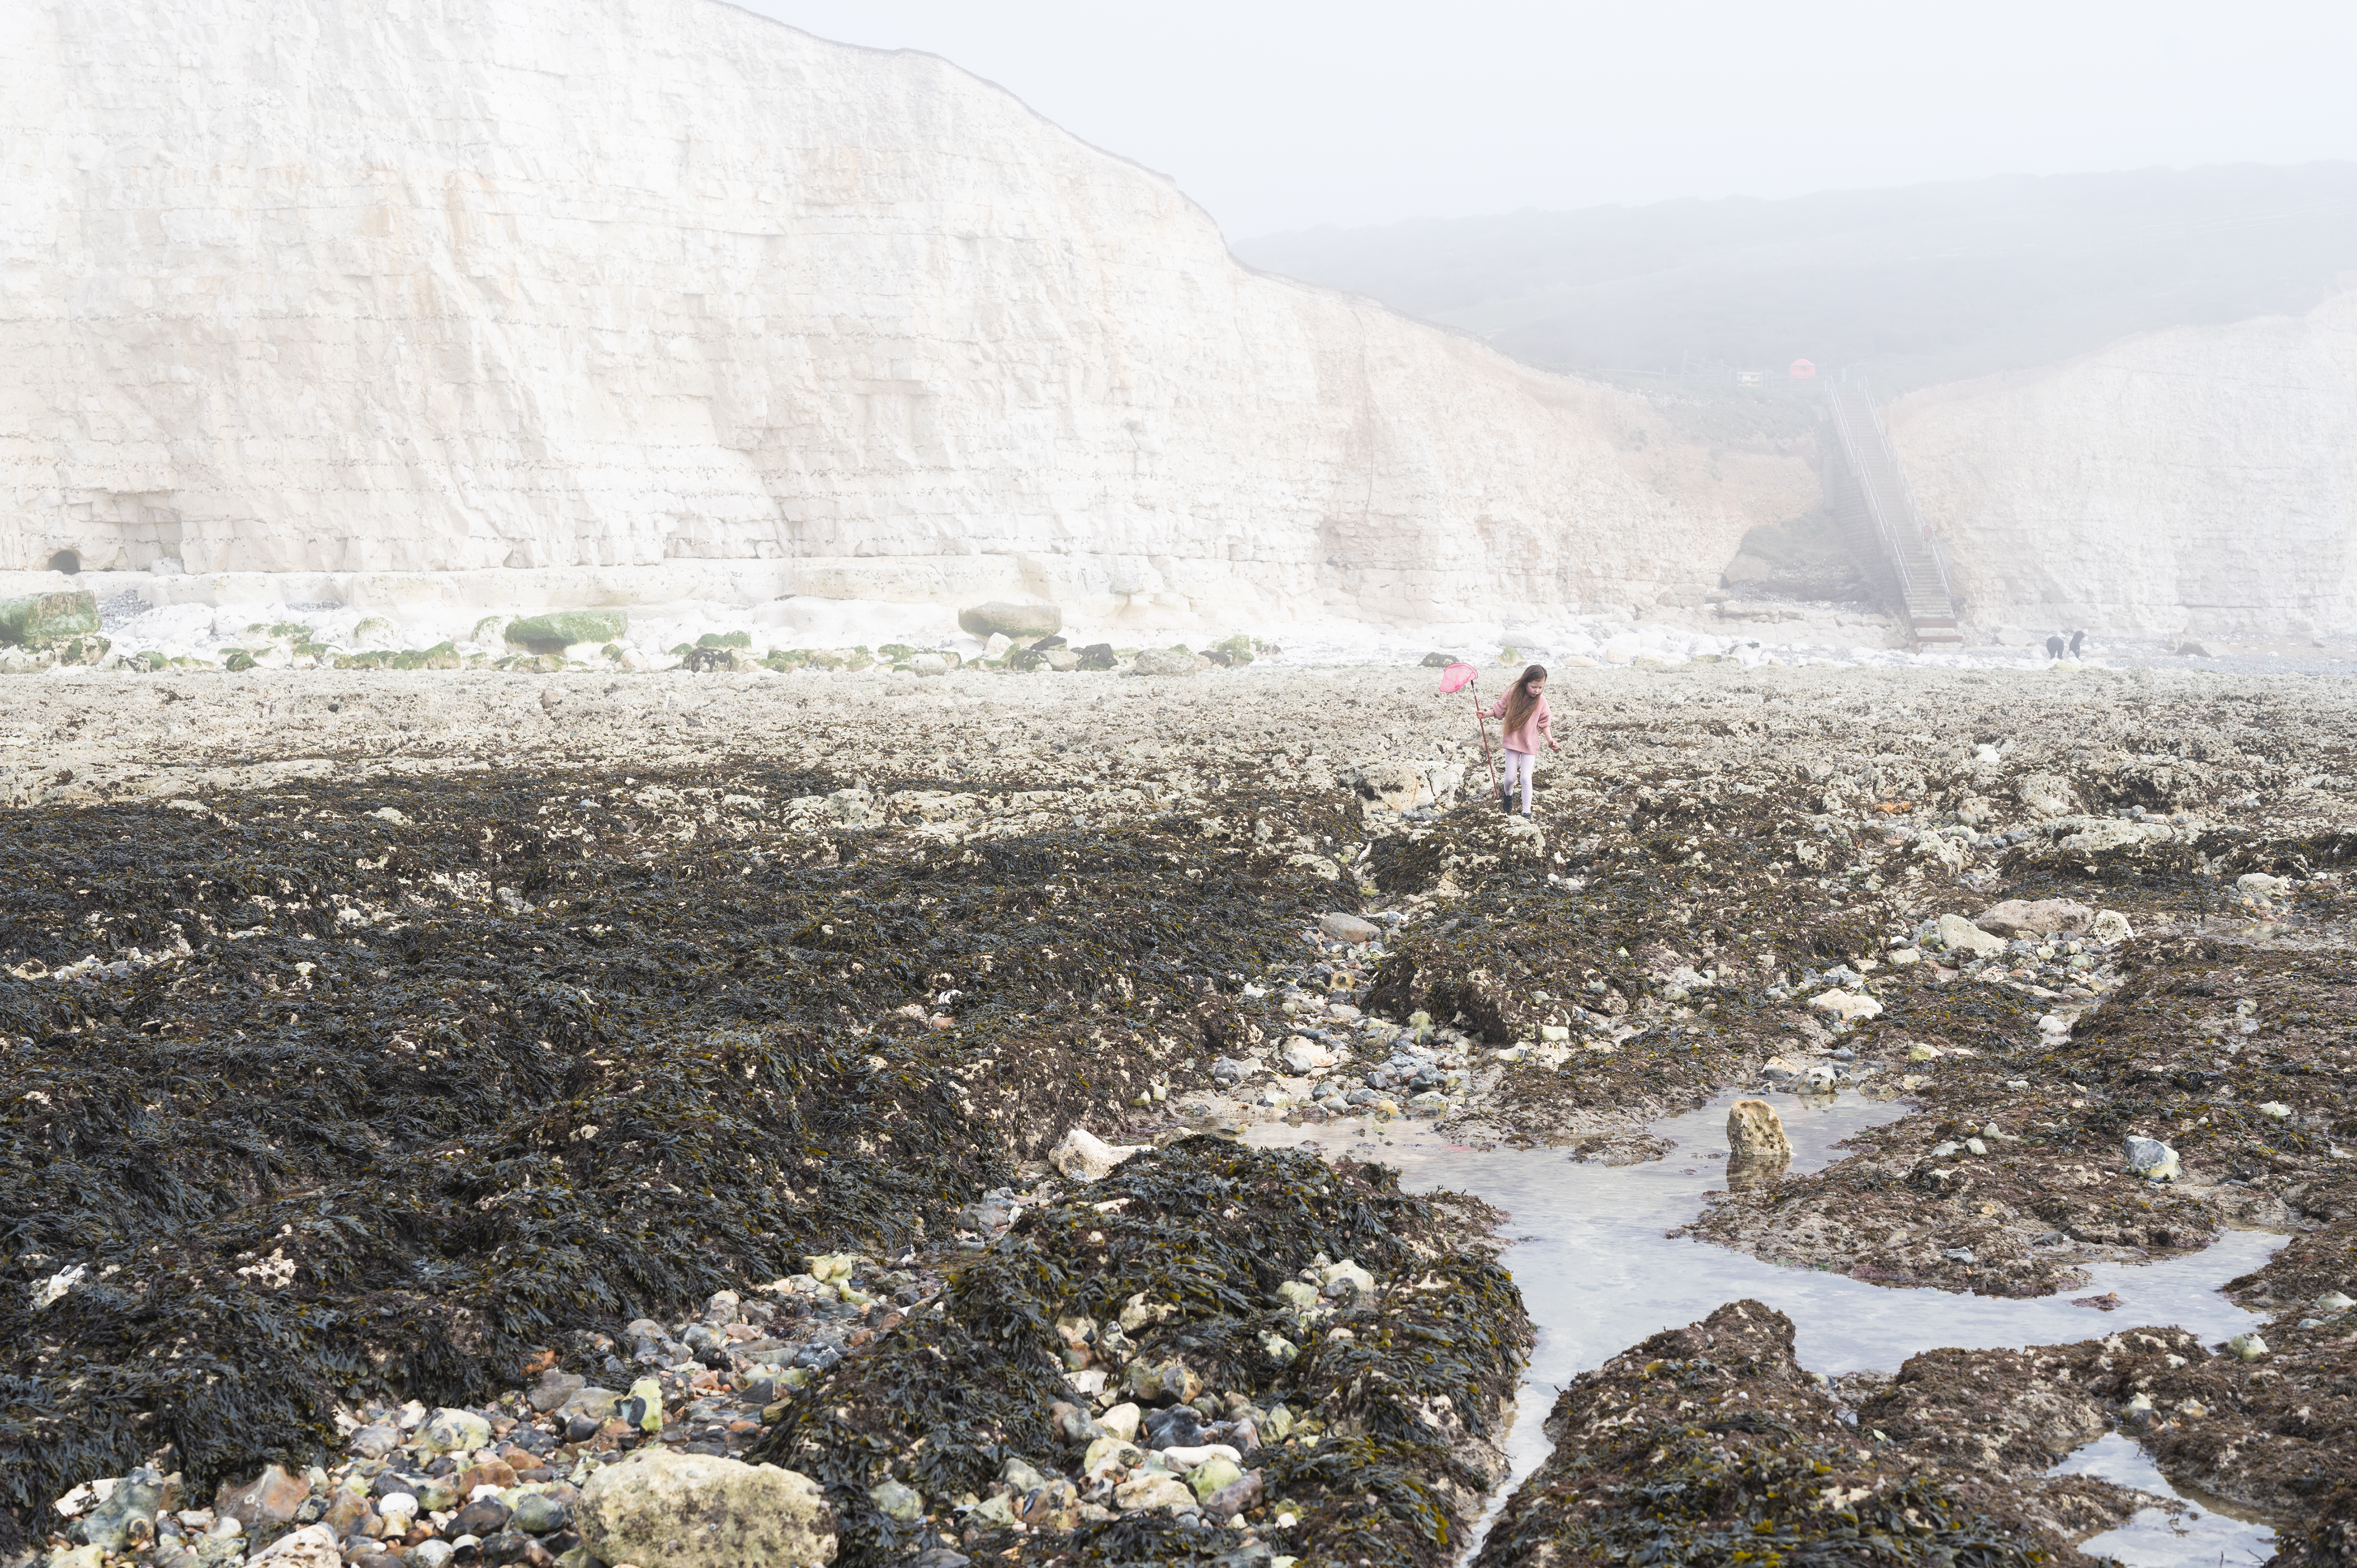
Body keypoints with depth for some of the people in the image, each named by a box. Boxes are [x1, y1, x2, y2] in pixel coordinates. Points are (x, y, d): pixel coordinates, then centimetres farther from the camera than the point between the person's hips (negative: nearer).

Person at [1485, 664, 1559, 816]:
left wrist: (1550, 740, -11)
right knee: (1511, 778, 4)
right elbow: (1499, 709, 3)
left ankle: (1526, 812, 5)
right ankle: (1508, 794, 40)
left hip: (1530, 745, 0)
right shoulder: (1513, 696, -10)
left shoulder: (1541, 701, -8)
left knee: (1526, 778, -6)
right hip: (1513, 741, 0)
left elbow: (1544, 723, -1)